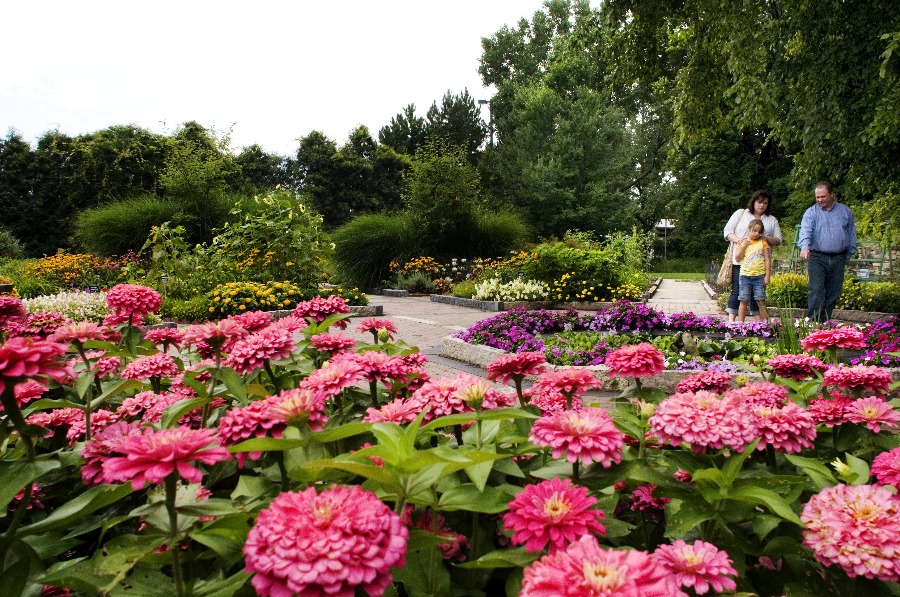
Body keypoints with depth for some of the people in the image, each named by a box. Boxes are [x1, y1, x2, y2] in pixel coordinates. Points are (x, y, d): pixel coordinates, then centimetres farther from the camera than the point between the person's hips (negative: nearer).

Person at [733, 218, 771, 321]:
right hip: (745, 275, 0)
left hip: (759, 276, 0)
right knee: (744, 301, 1)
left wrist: (767, 275, -2)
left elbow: (767, 260, 4)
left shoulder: (763, 243, 6)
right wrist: (743, 246, -10)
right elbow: (737, 258, 0)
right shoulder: (742, 242, 7)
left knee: (761, 300, -1)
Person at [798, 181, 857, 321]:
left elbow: (851, 234, 19)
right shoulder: (811, 212, 2)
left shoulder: (845, 211, 12)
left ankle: (825, 323, 12)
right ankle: (812, 322, -14)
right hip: (817, 257, -3)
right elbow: (805, 231, -15)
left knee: (833, 293, 5)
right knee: (816, 290, -14)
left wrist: (848, 255, 16)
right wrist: (804, 247, -33)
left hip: (838, 259, 3)